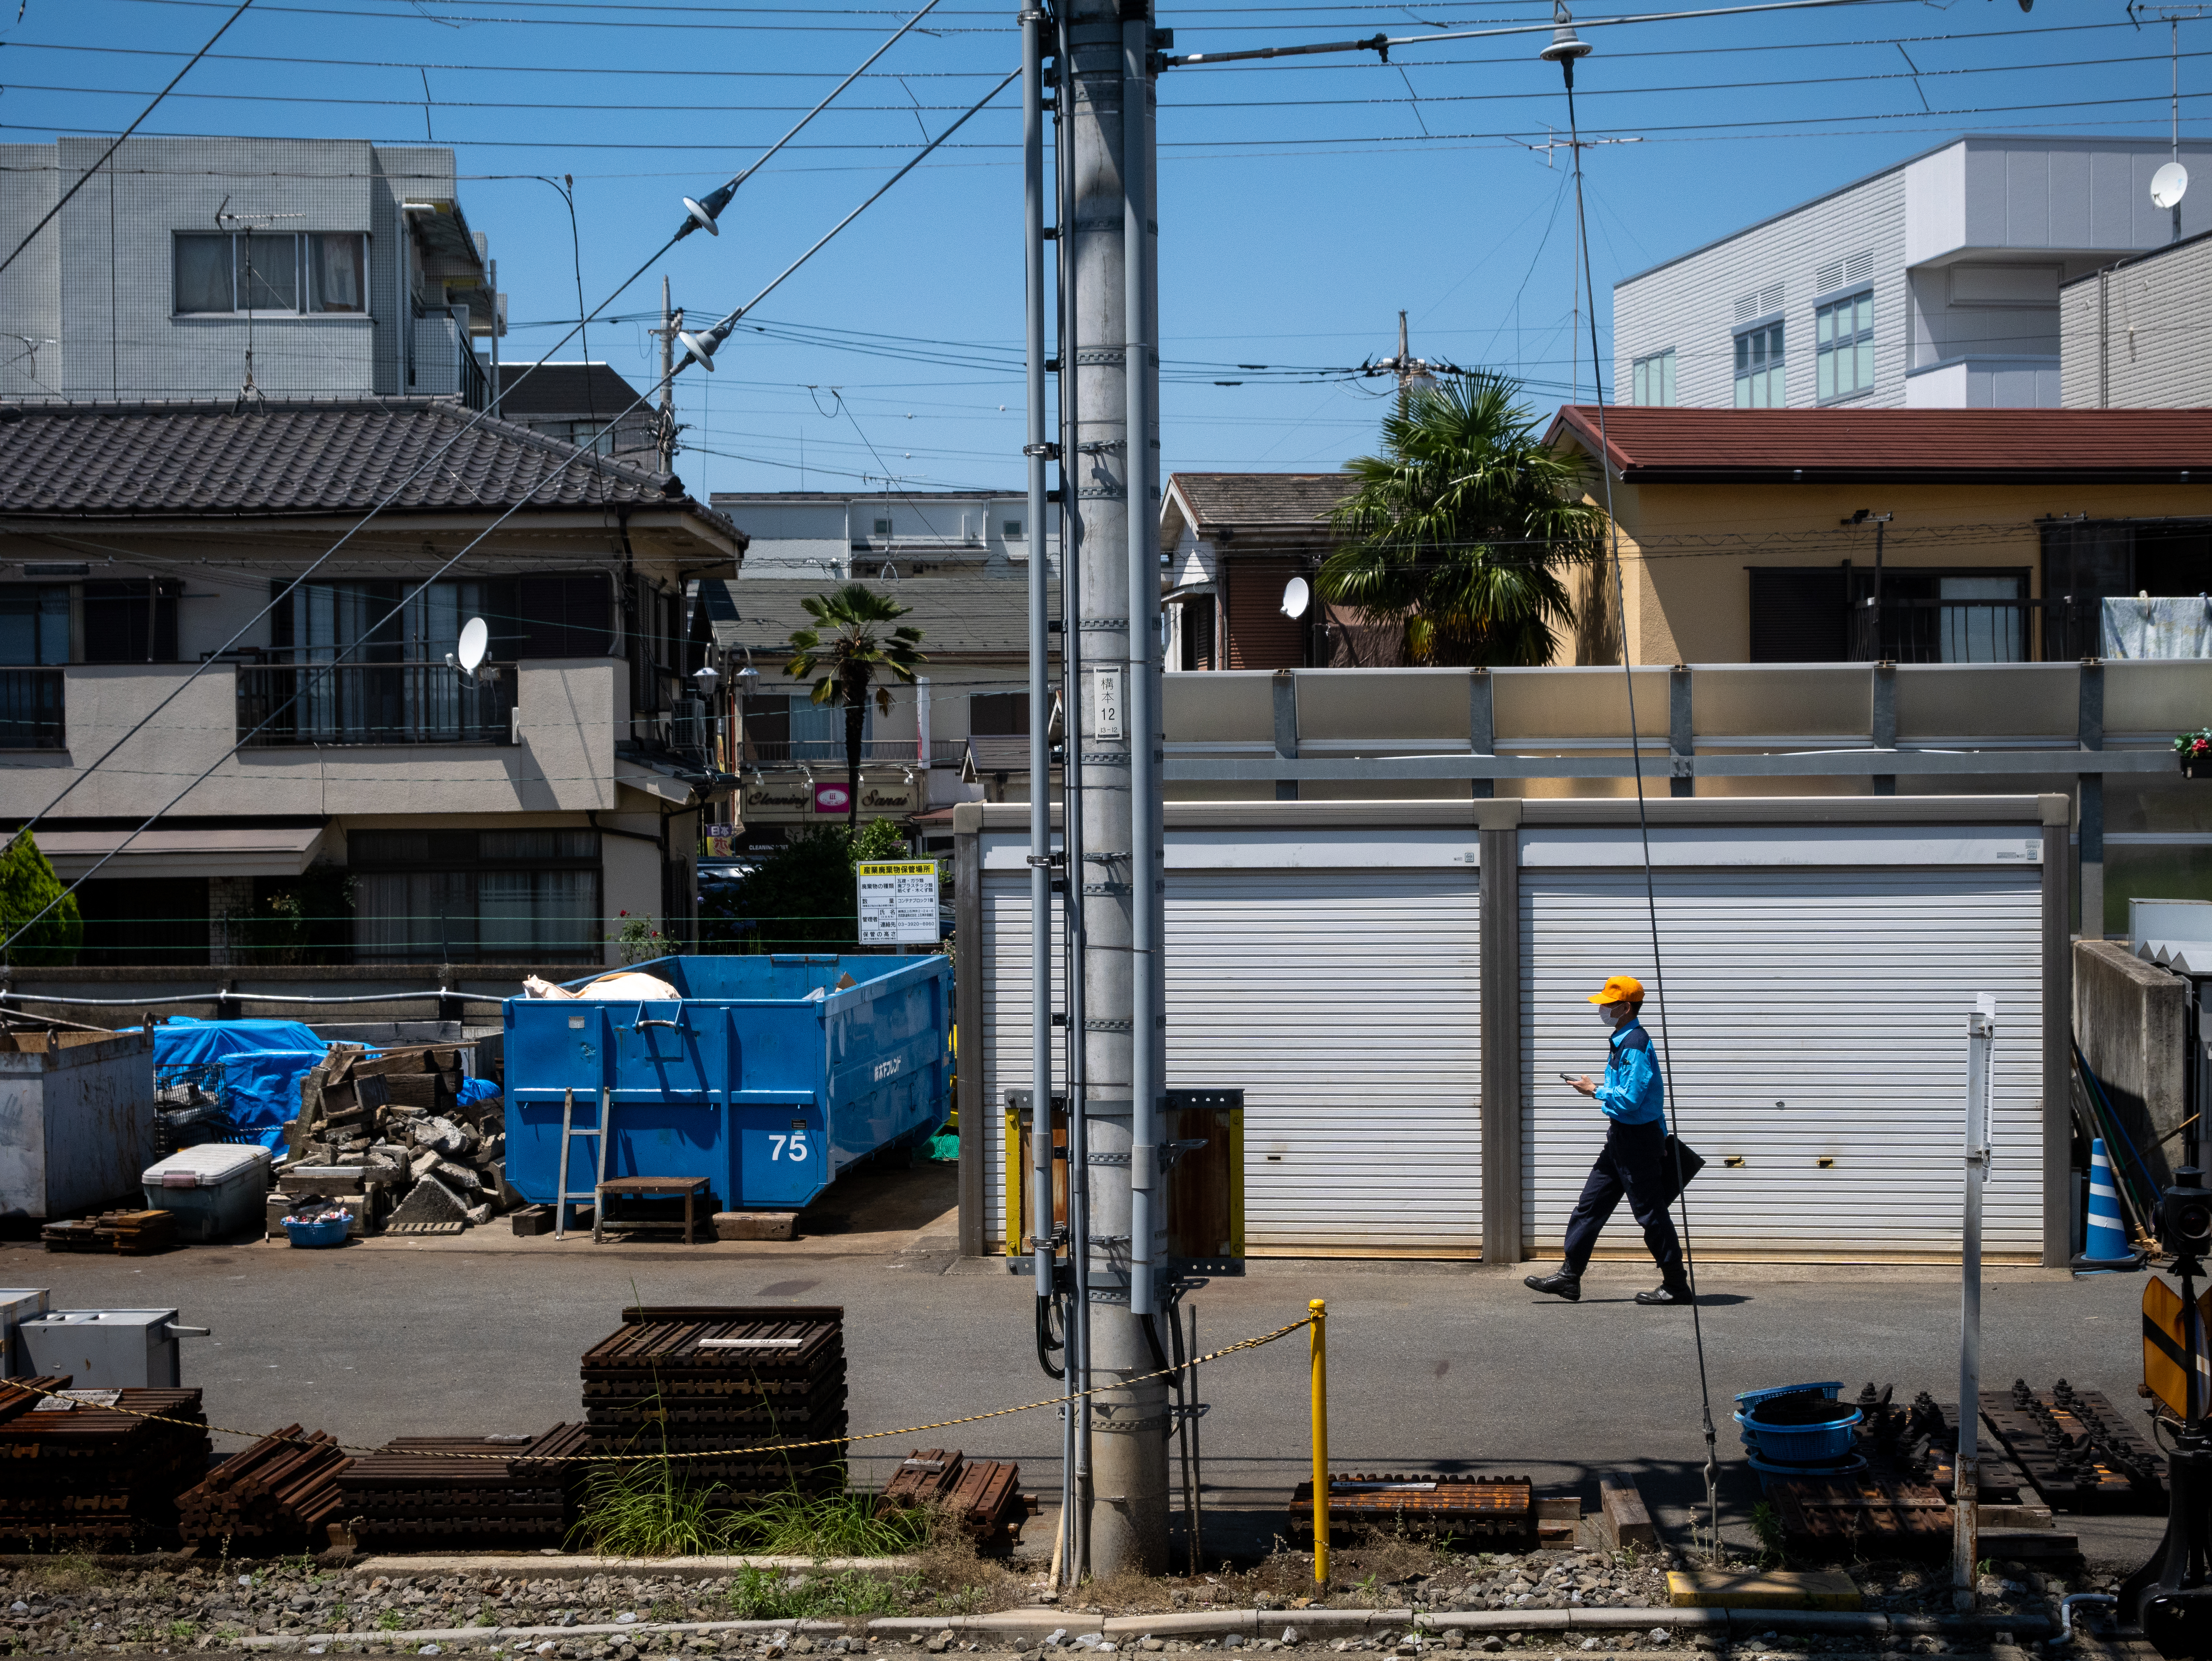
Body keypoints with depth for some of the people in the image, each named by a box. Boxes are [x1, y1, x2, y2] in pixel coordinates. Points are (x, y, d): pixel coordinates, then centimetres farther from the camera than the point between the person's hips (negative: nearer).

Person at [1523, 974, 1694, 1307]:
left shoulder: (1636, 1045, -20)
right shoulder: (1621, 1041, 12)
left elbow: (1629, 1100, -27)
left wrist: (1595, 1091, -12)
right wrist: (1660, 1138, 22)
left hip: (1637, 1139, -10)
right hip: (1621, 1138, 10)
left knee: (1650, 1214, -2)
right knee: (1590, 1206, 11)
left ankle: (1676, 1287, 7)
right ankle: (1569, 1277, 16)